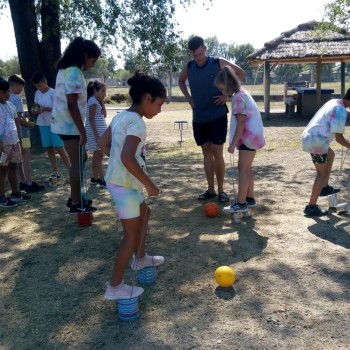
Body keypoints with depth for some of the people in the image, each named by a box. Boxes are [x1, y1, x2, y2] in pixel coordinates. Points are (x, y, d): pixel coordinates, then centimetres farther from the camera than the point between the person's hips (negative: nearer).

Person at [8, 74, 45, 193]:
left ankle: (23, 182, 22)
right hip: (21, 131, -9)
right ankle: (29, 184, -4)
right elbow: (18, 119, -21)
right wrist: (29, 123, -8)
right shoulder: (17, 98, -17)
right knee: (27, 157, -5)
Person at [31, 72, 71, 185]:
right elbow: (36, 106, 16)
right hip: (43, 124, 6)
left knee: (60, 148, -7)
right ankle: (55, 173, 16)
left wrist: (45, 109, -23)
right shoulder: (37, 93, 8)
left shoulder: (53, 93, -10)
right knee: (49, 149, 8)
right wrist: (35, 110, -6)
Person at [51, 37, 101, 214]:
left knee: (81, 159, 19)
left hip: (64, 124, 10)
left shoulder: (65, 70, 12)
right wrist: (82, 131, -18)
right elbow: (72, 105, -23)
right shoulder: (74, 72, -18)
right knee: (77, 164, 1)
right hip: (70, 126, -10)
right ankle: (76, 204, 12)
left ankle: (75, 197, 27)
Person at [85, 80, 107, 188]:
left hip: (99, 131, 10)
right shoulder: (93, 101, -14)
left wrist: (102, 102, 5)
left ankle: (95, 178, 22)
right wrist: (96, 135, -23)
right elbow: (91, 119, -19)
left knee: (97, 155, 14)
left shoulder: (97, 101, 14)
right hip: (95, 132, -10)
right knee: (98, 155, -6)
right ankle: (102, 180, -3)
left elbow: (104, 115, 15)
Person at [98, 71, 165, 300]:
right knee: (132, 234, 1)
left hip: (118, 180, 10)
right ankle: (115, 287, 11)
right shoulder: (137, 122, -20)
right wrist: (149, 184, -24)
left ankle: (140, 258, 44)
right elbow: (127, 158, -32)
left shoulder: (122, 116, 7)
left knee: (144, 213, 27)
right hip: (125, 184, -10)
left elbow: (103, 144, 14)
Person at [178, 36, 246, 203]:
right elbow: (181, 81, 23)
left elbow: (241, 73, 1)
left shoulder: (218, 63, -7)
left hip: (218, 115, -4)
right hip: (198, 117, 4)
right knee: (206, 153, 9)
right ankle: (210, 189, 18)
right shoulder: (188, 67, 2)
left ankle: (221, 190, 7)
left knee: (217, 153, -5)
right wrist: (189, 98, 9)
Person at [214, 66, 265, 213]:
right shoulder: (242, 93, 14)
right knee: (246, 168, 16)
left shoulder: (238, 97, -17)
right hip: (251, 136, 10)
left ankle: (241, 203, -3)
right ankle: (249, 198, 25)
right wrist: (236, 141, 18)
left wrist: (233, 143, -20)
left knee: (242, 169, -6)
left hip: (248, 136, -10)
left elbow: (241, 122, -21)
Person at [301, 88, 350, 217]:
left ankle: (324, 187, 33)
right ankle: (311, 207, 4)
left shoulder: (334, 102, 14)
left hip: (309, 137, 10)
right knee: (322, 173, 1)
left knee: (331, 154, 30)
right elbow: (339, 137, -14)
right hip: (316, 142, -10)